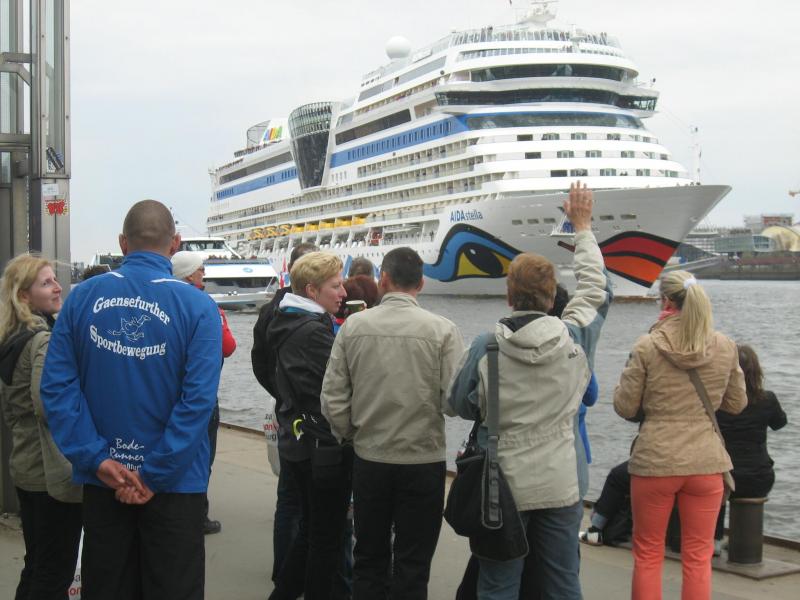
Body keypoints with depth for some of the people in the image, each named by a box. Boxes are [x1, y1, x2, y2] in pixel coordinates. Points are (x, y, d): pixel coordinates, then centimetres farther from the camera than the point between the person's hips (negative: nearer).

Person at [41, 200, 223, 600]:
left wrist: (97, 458, -9)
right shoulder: (197, 305, -10)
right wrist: (155, 475, -14)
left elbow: (57, 386, -7)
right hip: (174, 483, -3)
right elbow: (198, 399, -18)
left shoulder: (82, 297, -2)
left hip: (102, 481, 3)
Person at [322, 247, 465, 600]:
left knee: (369, 558, 16)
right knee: (412, 565, 8)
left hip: (369, 459, 2)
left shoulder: (353, 326, -4)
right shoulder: (442, 330, -10)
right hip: (423, 461, -2)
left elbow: (333, 399, -4)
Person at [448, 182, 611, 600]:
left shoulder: (485, 347, -11)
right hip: (561, 485, 2)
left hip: (502, 486, -1)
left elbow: (461, 404, -2)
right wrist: (583, 228, 20)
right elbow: (596, 290, 10)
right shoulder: (574, 339, -7)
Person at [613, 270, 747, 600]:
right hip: (706, 461, 2)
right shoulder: (725, 347, -1)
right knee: (698, 557, 11)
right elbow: (737, 403, 11)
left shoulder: (647, 347, -10)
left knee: (647, 554, 12)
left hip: (655, 460, -2)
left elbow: (624, 407, -4)